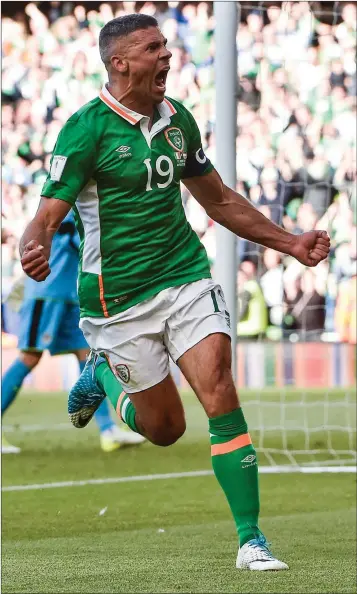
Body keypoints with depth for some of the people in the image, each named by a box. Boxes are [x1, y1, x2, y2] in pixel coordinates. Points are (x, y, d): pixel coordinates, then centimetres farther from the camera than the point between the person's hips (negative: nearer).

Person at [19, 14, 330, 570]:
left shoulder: (176, 118, 6)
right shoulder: (87, 128, -13)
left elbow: (219, 199, 20)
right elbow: (46, 216, -16)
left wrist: (290, 243, 17)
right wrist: (34, 251, -40)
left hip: (187, 278, 4)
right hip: (119, 299, -4)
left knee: (220, 395, -14)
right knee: (165, 426, 5)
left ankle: (251, 538, -9)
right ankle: (103, 374, 37)